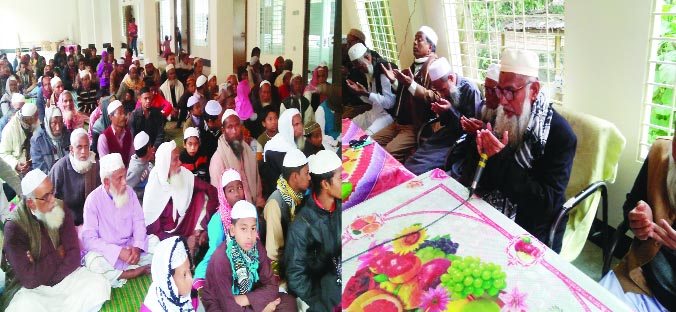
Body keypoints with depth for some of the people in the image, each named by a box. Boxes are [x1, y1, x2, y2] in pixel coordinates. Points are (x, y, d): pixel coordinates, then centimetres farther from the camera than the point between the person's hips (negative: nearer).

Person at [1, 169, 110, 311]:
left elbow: (74, 255, -9)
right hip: (32, 288, -4)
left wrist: (43, 268, -20)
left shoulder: (60, 209, -5)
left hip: (66, 276, 4)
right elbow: (29, 279, -22)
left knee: (99, 286, -20)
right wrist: (57, 255, -12)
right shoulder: (14, 227, -17)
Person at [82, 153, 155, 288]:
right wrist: (119, 252, -28)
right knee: (93, 261, -34)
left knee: (154, 241, -17)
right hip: (107, 252, -4)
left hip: (129, 247, 4)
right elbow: (89, 239, -18)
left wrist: (137, 247, -20)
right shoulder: (93, 200, -14)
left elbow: (138, 221, -1)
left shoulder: (129, 192, -2)